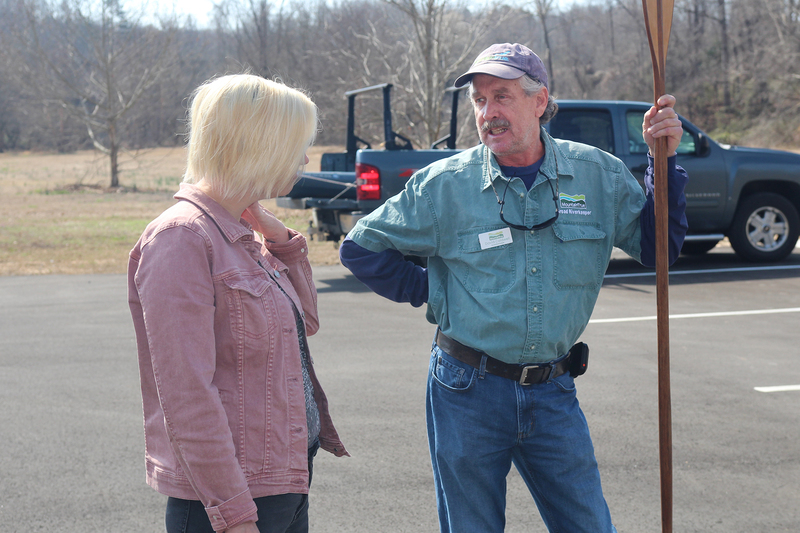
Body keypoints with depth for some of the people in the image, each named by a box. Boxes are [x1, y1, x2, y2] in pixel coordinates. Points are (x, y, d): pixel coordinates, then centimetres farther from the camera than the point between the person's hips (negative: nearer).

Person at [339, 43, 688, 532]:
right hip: (468, 394, -1)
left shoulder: (598, 174, 0)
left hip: (553, 395, 2)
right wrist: (428, 293, 1)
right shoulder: (444, 185, -5)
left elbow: (659, 246, 7)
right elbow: (361, 248, 5)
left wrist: (664, 161, -3)